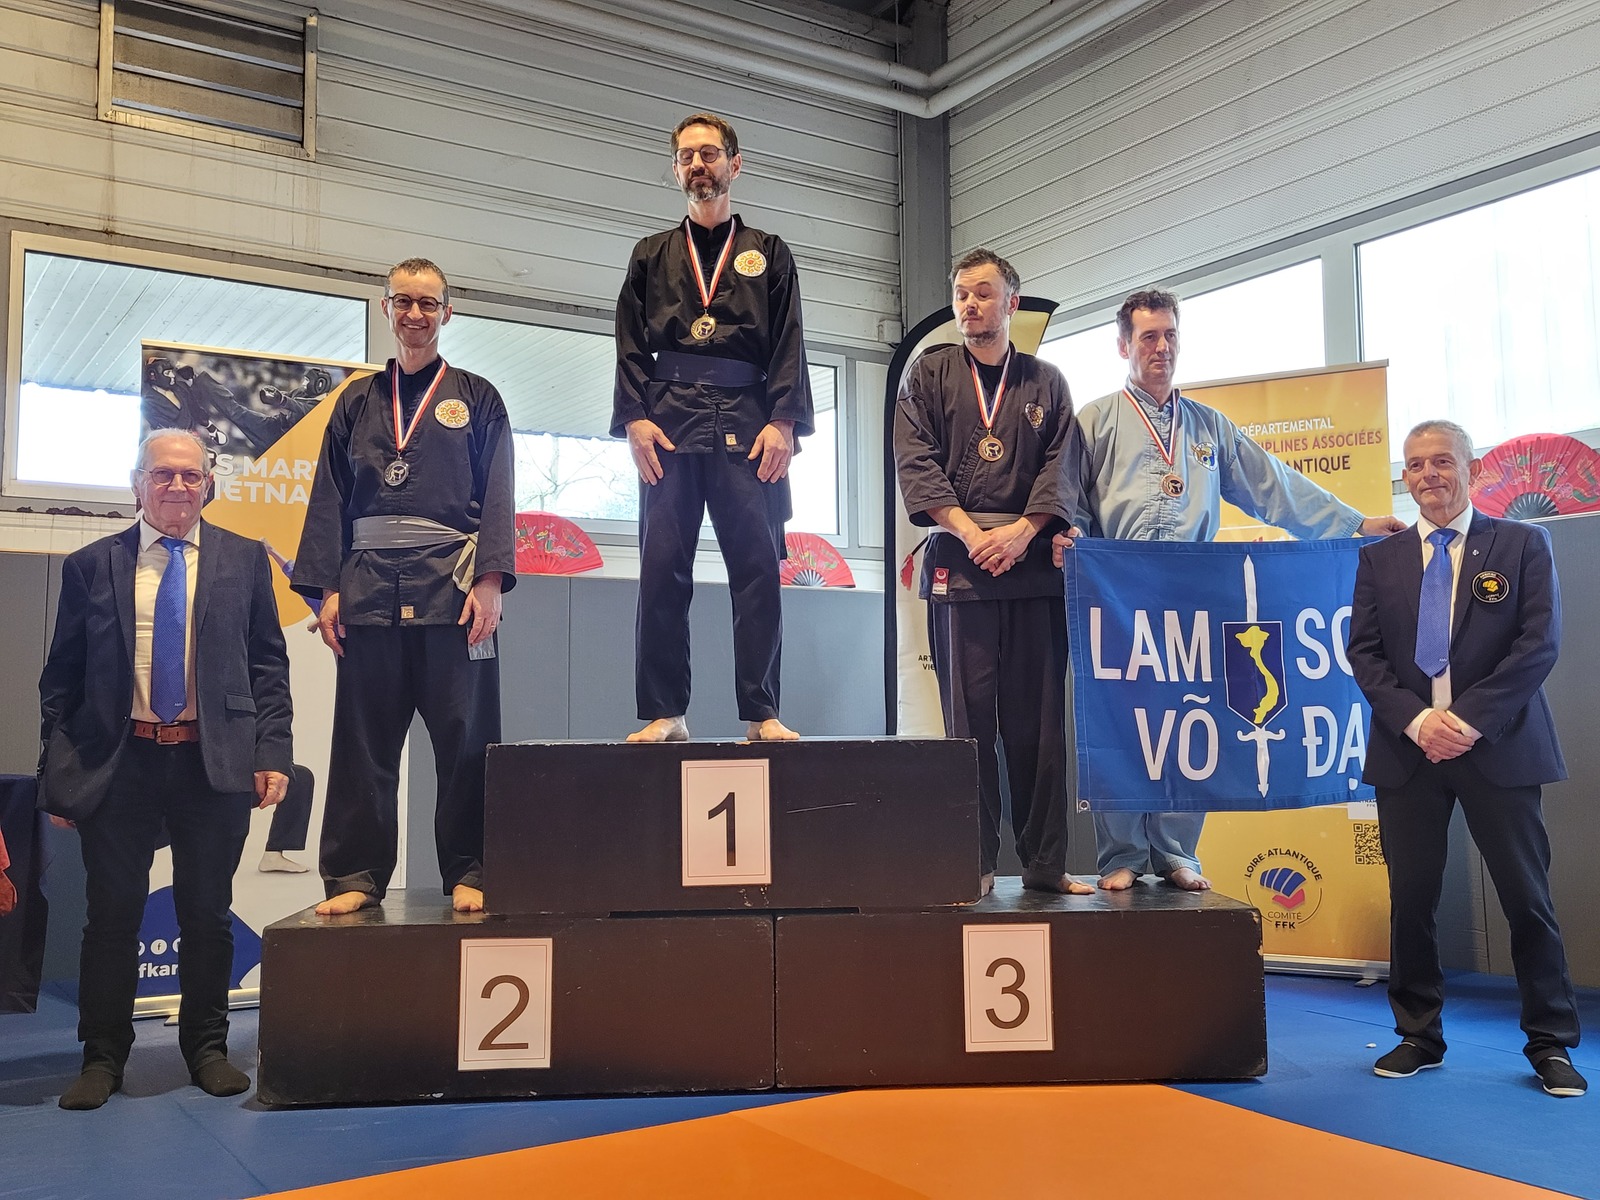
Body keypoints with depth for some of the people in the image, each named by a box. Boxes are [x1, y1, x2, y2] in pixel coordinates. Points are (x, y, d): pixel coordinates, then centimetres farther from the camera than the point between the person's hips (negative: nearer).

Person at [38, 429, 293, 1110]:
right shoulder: (90, 567, 7)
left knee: (207, 917, 9)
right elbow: (61, 679, 7)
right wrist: (56, 773, 0)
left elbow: (268, 665, 6)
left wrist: (272, 753, -5)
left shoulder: (244, 561, 7)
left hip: (216, 765, 0)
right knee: (111, 917, 6)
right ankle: (102, 1056, 21)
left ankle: (206, 1048, 24)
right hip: (116, 765, 0)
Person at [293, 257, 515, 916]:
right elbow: (330, 498, 13)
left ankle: (469, 874, 5)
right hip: (369, 585, 2)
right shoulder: (357, 402, 18)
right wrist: (325, 587, 2)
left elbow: (497, 496, 3)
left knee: (464, 735, -3)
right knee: (363, 737, 4)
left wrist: (489, 580, -10)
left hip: (452, 584, -2)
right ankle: (354, 876, 11)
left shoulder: (476, 398, 11)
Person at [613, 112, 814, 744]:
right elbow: (631, 345, 11)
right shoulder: (651, 256, 20)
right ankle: (664, 713, 1)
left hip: (748, 424, -1)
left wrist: (783, 421, -7)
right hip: (669, 422, 1)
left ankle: (761, 713, -1)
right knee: (662, 566, -4)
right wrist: (634, 418, -4)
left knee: (757, 565, -6)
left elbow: (789, 344, 6)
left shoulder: (769, 254, 17)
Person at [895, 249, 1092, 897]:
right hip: (959, 560, -1)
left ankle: (1045, 860, 7)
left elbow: (1061, 467, 6)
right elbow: (916, 462, 1)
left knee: (1039, 715, 1)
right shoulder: (930, 374, 12)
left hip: (1033, 560, 1)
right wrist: (971, 533, -10)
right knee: (969, 714, -2)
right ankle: (974, 861, 3)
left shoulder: (1046, 382, 15)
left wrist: (1021, 531, -11)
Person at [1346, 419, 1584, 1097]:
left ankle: (1551, 1043, 16)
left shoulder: (1522, 545, 4)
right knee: (1411, 896, 6)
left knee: (1526, 895, 2)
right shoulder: (1379, 558, 11)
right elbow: (1363, 652, 4)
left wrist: (1472, 718, -14)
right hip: (1407, 748, 2)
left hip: (1499, 746, -2)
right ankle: (1418, 1036, 19)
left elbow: (1540, 642, -5)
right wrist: (1416, 719, -11)